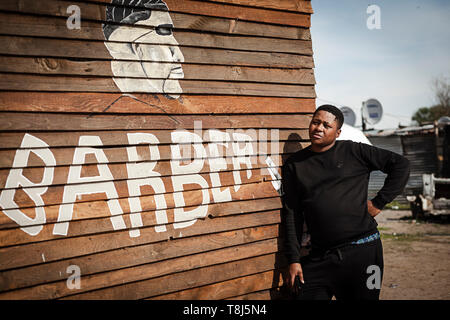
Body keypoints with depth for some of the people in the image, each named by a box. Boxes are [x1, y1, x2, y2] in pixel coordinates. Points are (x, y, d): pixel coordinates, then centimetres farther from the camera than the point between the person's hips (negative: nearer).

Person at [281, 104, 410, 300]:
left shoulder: (354, 152, 3)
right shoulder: (294, 165, 8)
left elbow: (400, 164, 7)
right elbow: (292, 215, 6)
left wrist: (379, 202, 1)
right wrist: (294, 260, 0)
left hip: (363, 252, -1)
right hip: (319, 259, 2)